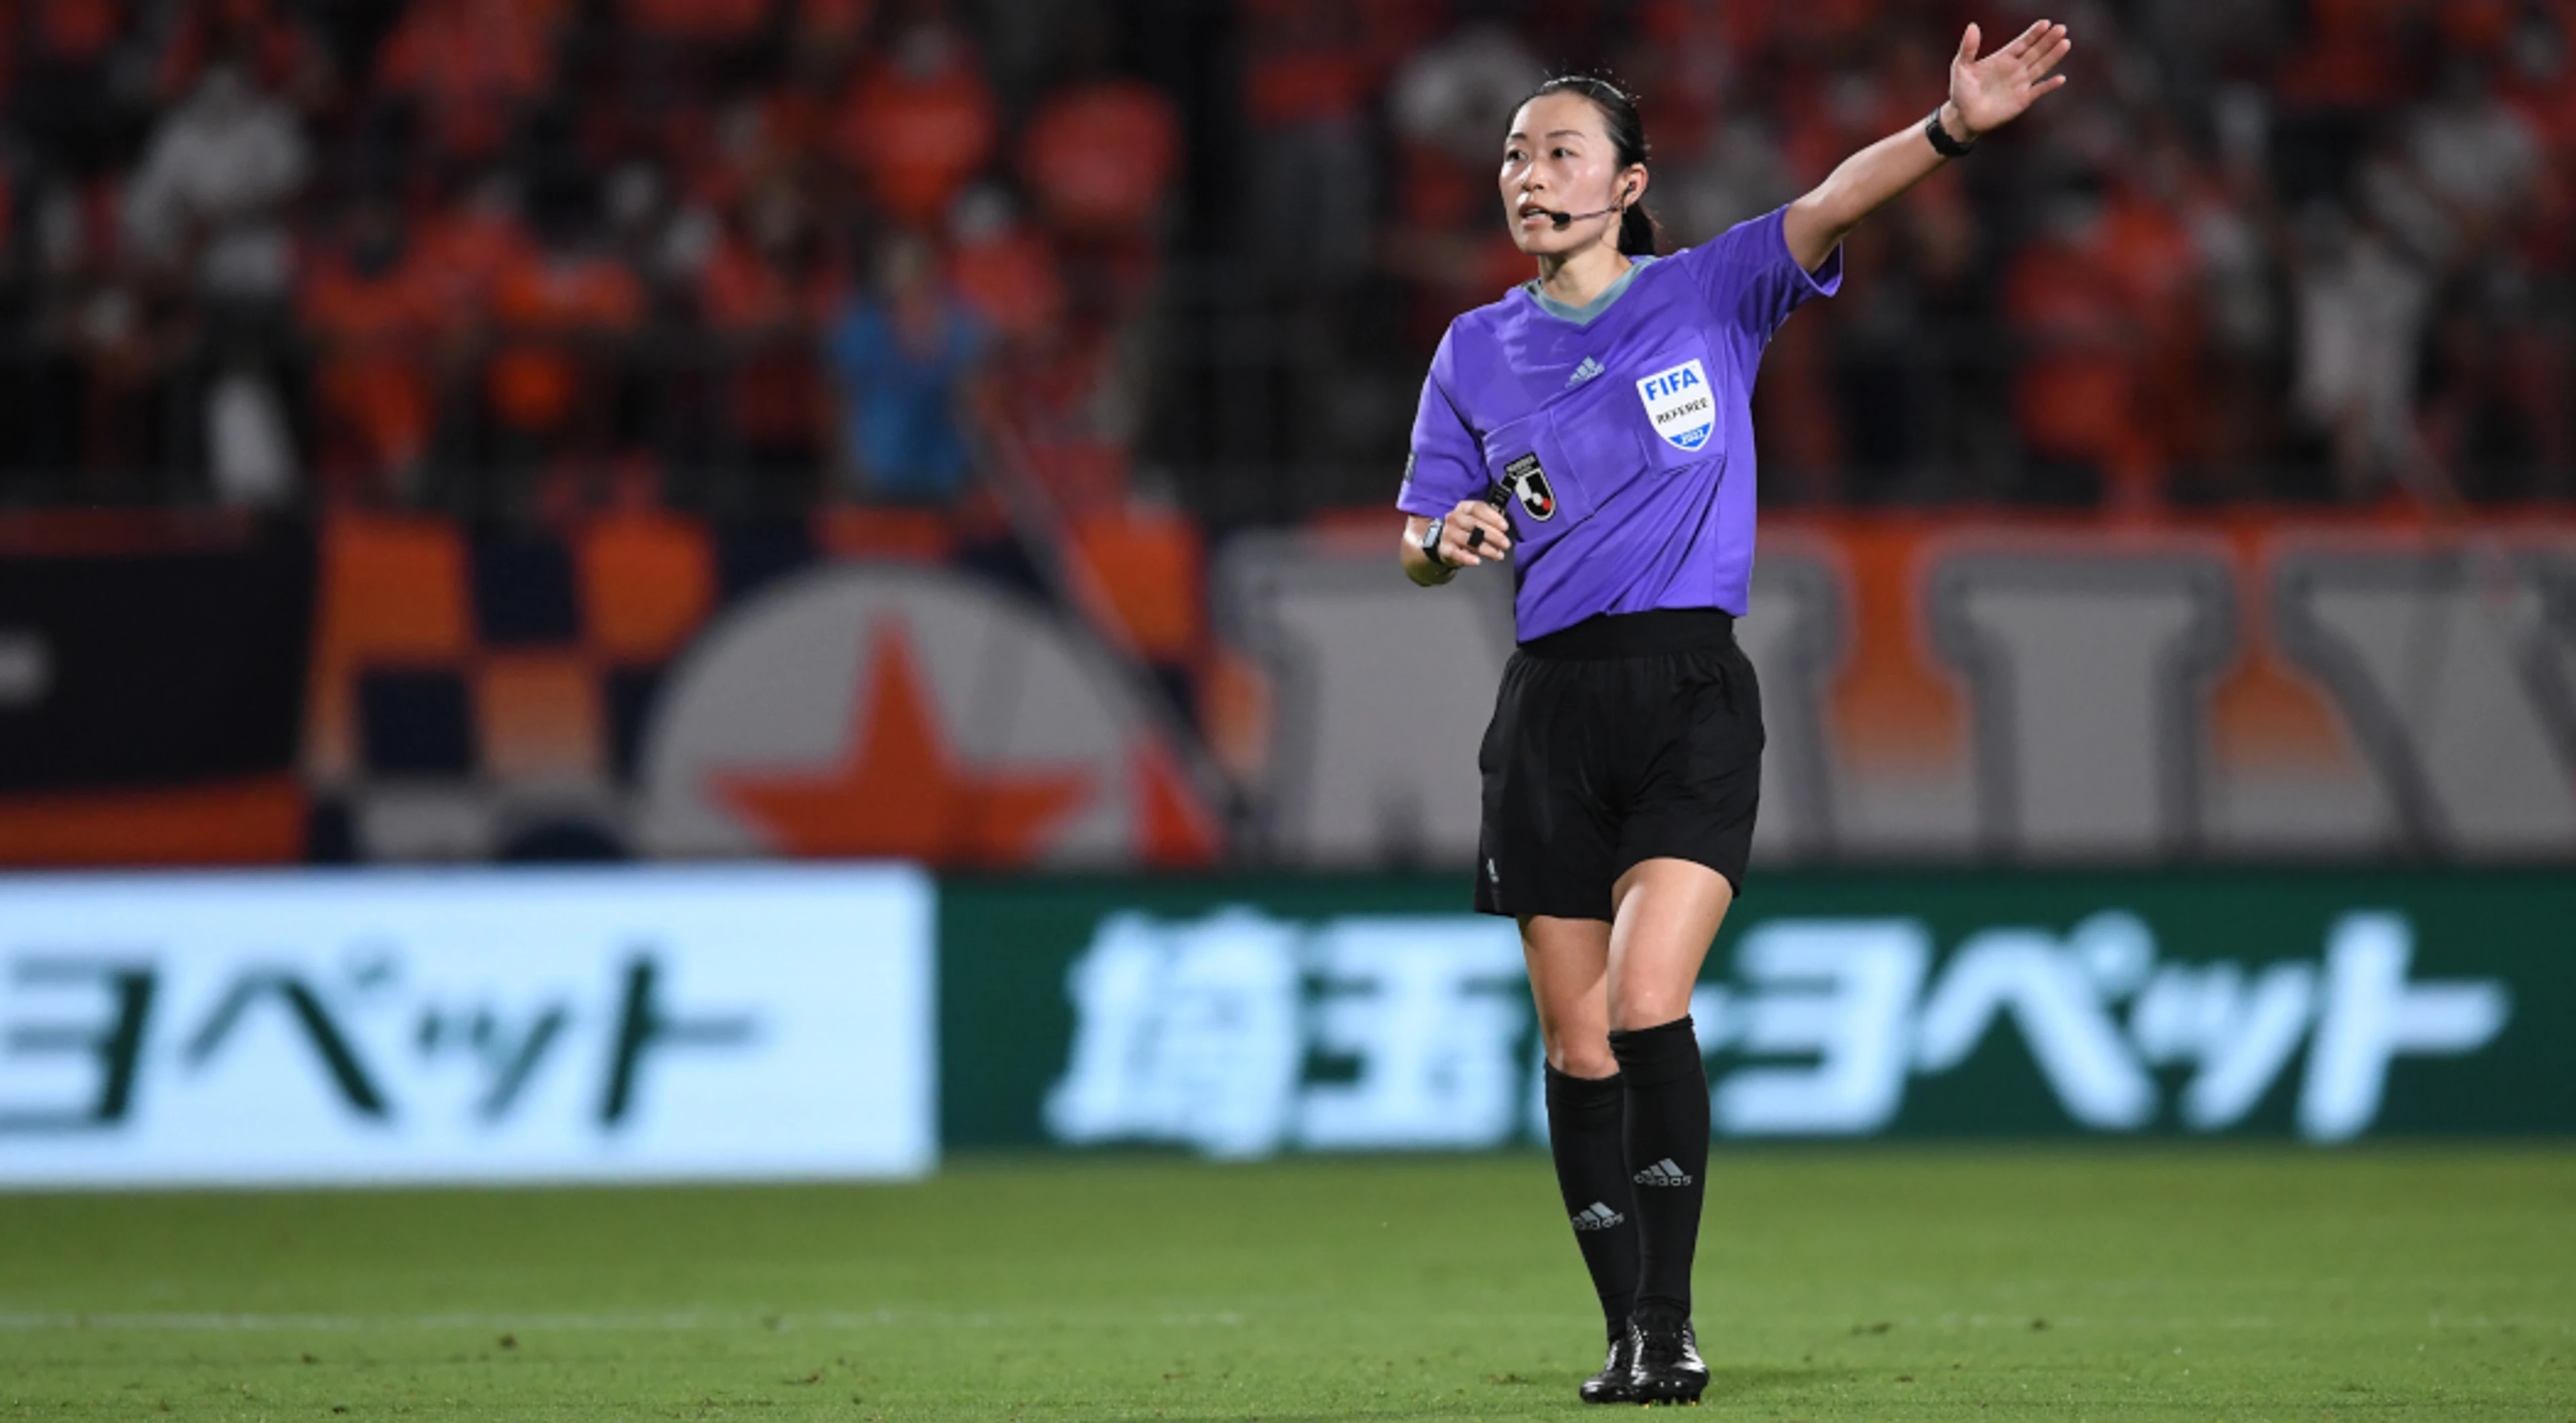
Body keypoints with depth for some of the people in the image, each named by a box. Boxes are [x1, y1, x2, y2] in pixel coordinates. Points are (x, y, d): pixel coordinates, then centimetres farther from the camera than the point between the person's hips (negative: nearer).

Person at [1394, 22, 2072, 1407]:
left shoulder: (1708, 296, 3)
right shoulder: (1477, 352, 11)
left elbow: (1827, 207, -14)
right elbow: (1418, 548, 15)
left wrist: (1950, 126, -31)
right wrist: (1450, 537, -10)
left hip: (1690, 689, -3)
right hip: (1550, 706, 3)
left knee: (1646, 1005, -18)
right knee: (1577, 1045, 3)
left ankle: (1670, 1319, -8)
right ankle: (1627, 1330, 13)